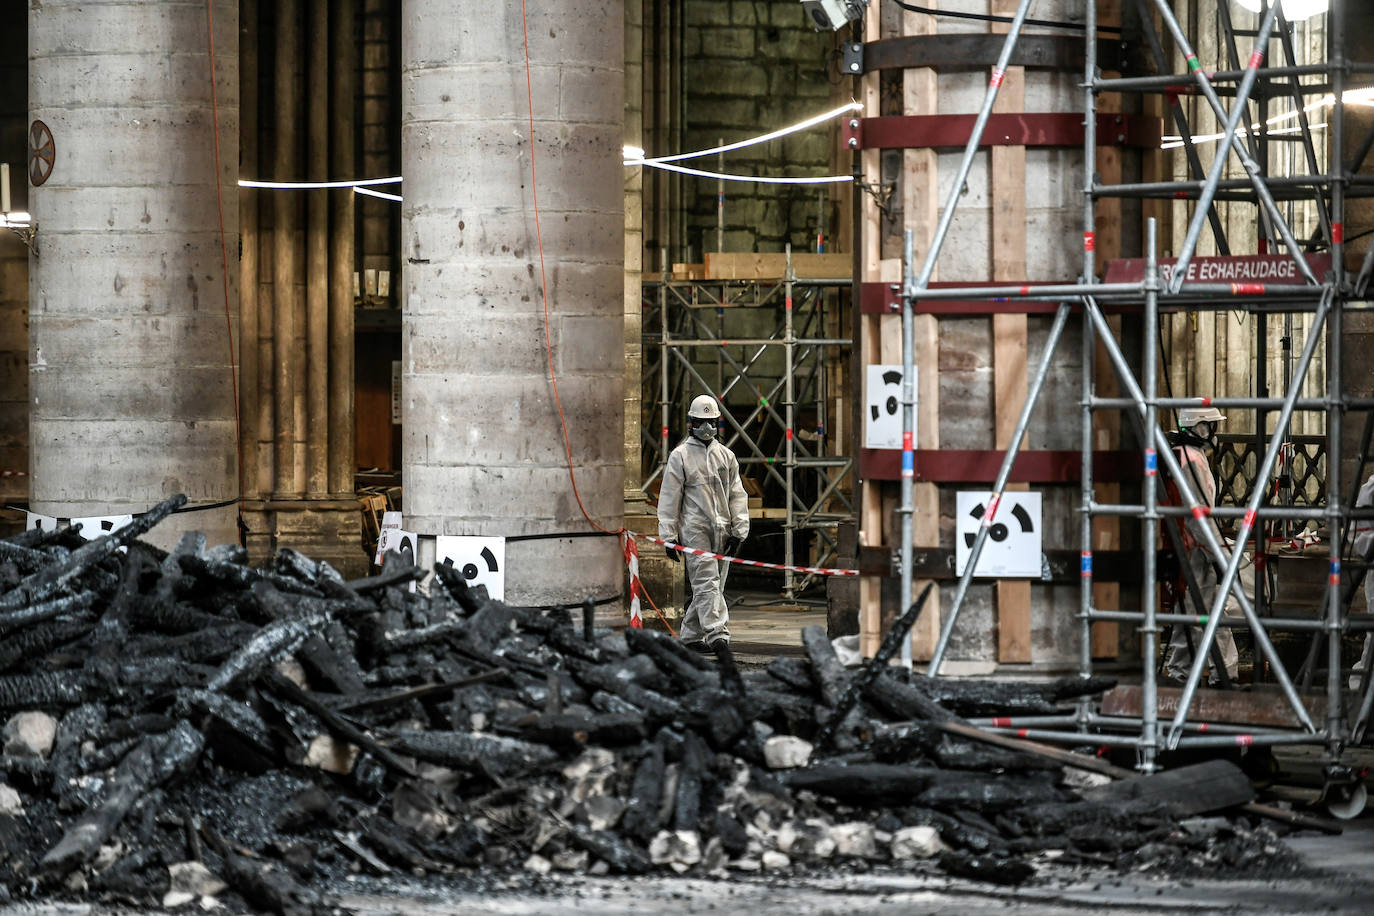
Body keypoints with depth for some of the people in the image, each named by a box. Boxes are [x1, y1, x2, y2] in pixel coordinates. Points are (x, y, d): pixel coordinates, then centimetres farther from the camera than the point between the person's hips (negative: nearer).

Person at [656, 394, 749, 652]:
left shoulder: (726, 456, 14)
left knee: (712, 587, 7)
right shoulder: (680, 456, 2)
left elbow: (737, 495, 14)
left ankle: (691, 636, 17)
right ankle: (717, 635, -22)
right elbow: (669, 499, 2)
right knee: (707, 583, -14)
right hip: (694, 528, -5)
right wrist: (669, 536, -2)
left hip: (721, 531, 5)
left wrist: (738, 531, 5)